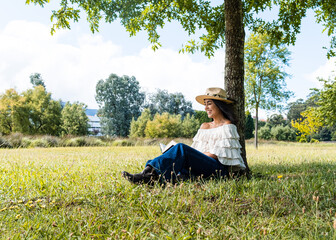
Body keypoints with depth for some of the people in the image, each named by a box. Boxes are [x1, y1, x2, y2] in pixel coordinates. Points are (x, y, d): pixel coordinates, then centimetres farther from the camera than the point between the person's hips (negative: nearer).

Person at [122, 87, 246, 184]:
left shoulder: (227, 126, 2)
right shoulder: (204, 126, 23)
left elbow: (215, 155, -7)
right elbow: (195, 151, 17)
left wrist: (192, 156, -9)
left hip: (218, 169, -6)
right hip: (199, 166, 6)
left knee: (181, 148, -28)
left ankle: (147, 174, -40)